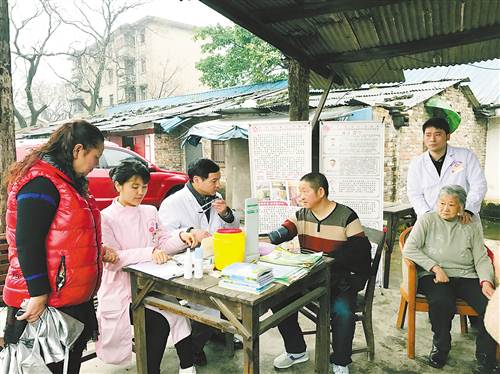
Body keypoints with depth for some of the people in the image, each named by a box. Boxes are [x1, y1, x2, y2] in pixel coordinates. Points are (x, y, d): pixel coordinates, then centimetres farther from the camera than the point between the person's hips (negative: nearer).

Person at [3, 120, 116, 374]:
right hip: (45, 304, -9)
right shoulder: (41, 183, -18)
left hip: (74, 298, 9)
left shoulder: (66, 181, 13)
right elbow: (27, 242, -23)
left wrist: (97, 252, 10)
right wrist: (38, 294, -22)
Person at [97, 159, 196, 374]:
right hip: (121, 292, -4)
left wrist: (181, 237, -16)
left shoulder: (150, 212, 10)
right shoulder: (106, 218, -6)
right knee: (160, 322, -23)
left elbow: (162, 245, 5)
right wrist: (148, 252, -31)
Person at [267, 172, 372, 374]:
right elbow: (282, 233, -12)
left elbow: (362, 251, -14)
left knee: (342, 312, -29)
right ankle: (296, 351, 16)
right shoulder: (301, 215, 5)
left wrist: (326, 257, -21)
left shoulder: (346, 216, -9)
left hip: (339, 280, -5)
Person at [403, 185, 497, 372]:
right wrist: (435, 268, -14)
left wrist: (486, 281, -12)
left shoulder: (471, 227, 12)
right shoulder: (427, 220, 3)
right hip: (433, 276, -3)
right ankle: (441, 346, -2)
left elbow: (481, 259, 7)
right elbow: (409, 249, -6)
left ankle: (485, 358, 0)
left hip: (466, 277, 3)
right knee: (441, 302, -33)